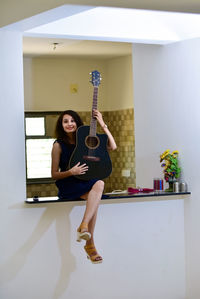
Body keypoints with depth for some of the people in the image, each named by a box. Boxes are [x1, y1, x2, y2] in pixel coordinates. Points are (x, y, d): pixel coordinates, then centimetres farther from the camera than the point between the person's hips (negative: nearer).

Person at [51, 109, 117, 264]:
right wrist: (71, 172, -16)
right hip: (67, 186, -4)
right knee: (99, 185, -32)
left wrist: (102, 124, -1)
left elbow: (113, 147, 3)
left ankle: (84, 226, -35)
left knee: (99, 184, -32)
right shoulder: (59, 145, 2)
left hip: (86, 183, 4)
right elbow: (54, 174, 2)